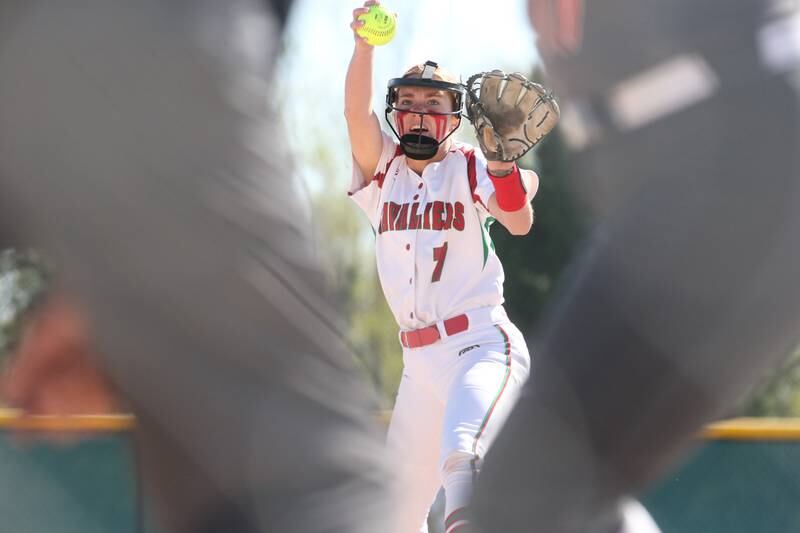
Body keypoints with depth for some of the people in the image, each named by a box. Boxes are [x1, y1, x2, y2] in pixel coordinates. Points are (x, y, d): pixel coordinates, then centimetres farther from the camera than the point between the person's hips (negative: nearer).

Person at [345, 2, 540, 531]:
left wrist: (502, 160, -36)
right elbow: (356, 112, -9)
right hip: (419, 362, 6)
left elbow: (519, 223, -18)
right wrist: (365, 45, -25)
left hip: (481, 344, -6)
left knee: (461, 457, -35)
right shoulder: (382, 169, 11)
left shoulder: (471, 168, 1)